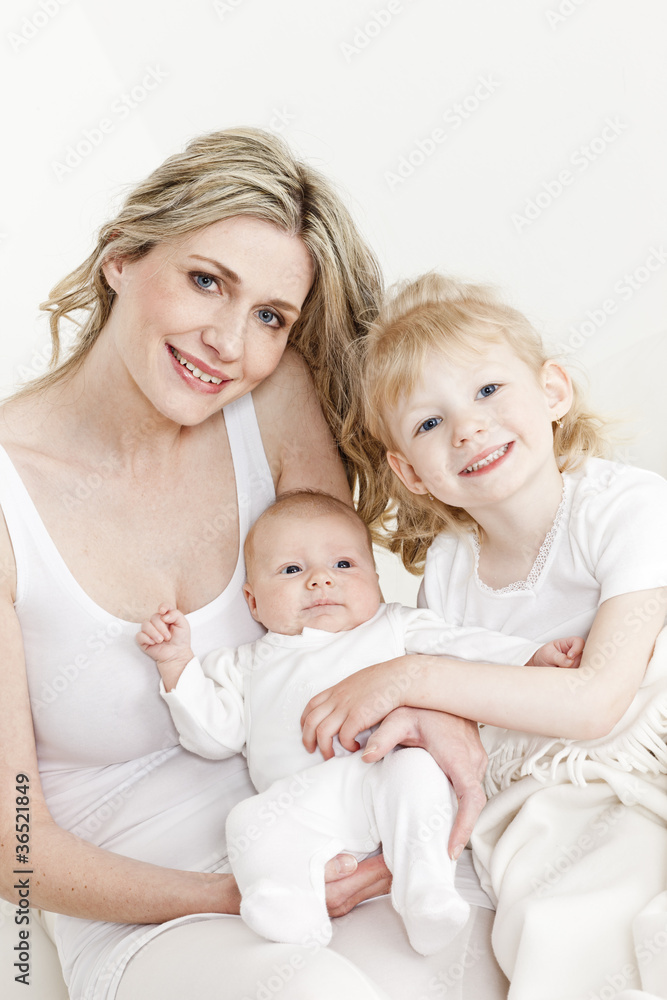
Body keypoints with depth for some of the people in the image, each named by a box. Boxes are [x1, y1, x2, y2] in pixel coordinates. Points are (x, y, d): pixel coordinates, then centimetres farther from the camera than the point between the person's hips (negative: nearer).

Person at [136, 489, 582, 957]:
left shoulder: (395, 627, 22)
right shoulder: (251, 665, 27)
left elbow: (465, 647, 14)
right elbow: (215, 734, 21)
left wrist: (535, 656, -1)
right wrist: (178, 663, 12)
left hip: (388, 769, -1)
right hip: (303, 793, 2)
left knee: (415, 770, -32)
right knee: (252, 822, -24)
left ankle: (429, 896, -30)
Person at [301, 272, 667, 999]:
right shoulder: (446, 569, -1)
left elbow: (598, 702, -21)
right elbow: (456, 718, 10)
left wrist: (412, 678, -22)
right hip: (537, 798, 2)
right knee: (558, 925, -25)